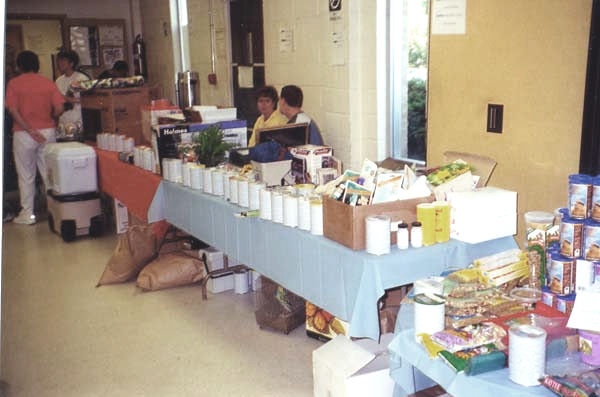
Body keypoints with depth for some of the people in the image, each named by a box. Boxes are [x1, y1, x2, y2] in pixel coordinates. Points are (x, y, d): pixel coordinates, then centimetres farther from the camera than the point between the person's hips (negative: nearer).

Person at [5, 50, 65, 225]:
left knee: (26, 175, 6)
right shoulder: (48, 83, 1)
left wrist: (30, 130, -12)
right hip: (47, 132, 2)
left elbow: (13, 110, -13)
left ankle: (27, 213, 12)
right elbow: (59, 109, -6)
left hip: (23, 134, -2)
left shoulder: (14, 83, -3)